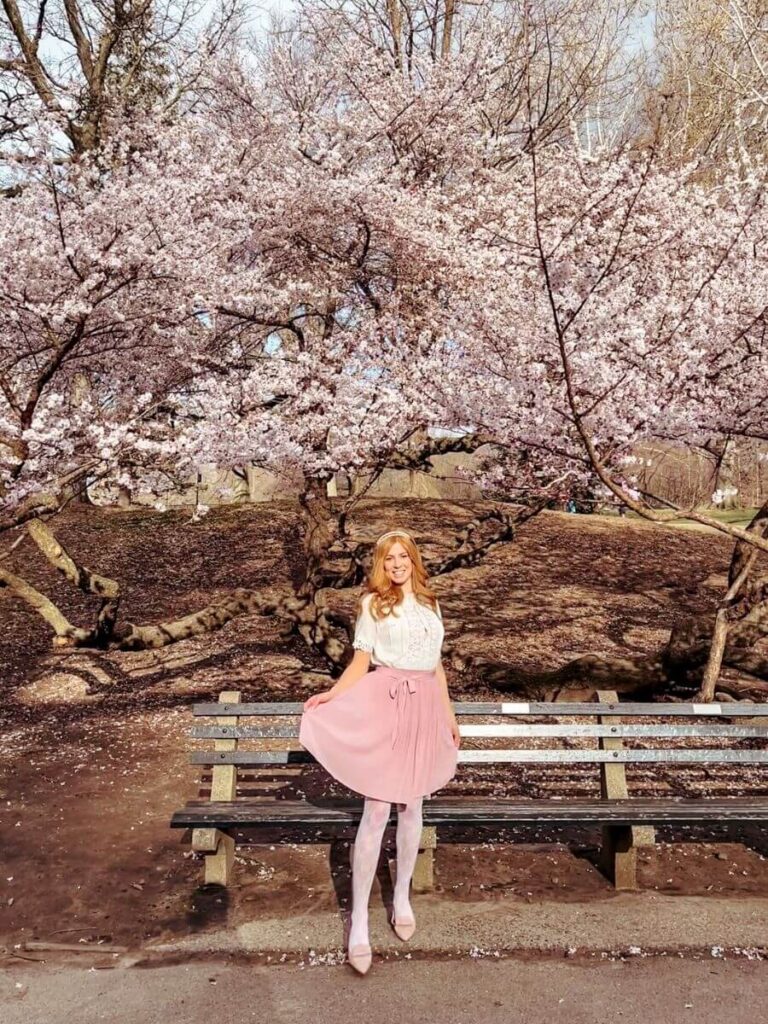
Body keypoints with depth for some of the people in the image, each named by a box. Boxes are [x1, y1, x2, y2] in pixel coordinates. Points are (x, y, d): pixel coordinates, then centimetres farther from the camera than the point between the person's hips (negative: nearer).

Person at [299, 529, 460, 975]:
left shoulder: (430, 604, 14)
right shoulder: (373, 603, 1)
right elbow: (361, 661, -3)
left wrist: (450, 716, 19)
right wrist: (331, 695, -18)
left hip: (424, 708, 4)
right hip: (384, 704, -4)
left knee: (412, 804, 13)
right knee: (377, 809, -5)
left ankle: (402, 897, 31)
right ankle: (359, 919, 5)